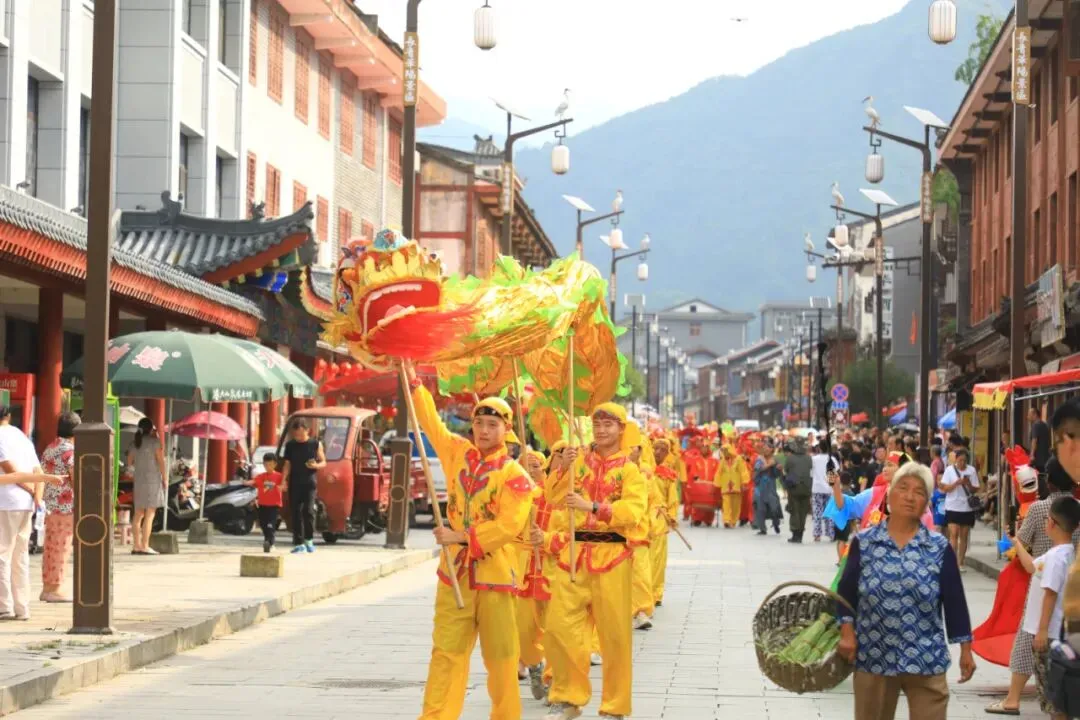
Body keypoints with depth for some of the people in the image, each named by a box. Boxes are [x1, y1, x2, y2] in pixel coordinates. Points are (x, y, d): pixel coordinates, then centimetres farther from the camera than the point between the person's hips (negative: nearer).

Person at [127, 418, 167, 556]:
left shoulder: (135, 442, 10)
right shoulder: (154, 441, -8)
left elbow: (130, 462, 17)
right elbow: (161, 460, -9)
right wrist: (165, 478, -2)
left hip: (139, 479, 6)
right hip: (153, 479, -6)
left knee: (139, 513, 11)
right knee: (150, 514, -6)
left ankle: (136, 545, 11)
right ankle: (145, 546, -10)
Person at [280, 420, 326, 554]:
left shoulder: (316, 444, 3)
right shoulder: (290, 445, 8)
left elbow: (323, 462, 8)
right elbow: (287, 465, 9)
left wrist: (316, 465, -14)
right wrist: (283, 480, -4)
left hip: (309, 483, -2)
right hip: (294, 484, 2)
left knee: (308, 510, -14)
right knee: (296, 513, 2)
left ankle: (309, 539, 2)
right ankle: (299, 543, 6)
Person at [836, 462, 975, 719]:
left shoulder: (940, 548, 0)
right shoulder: (864, 542, 1)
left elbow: (954, 600, 2)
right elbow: (846, 591, 4)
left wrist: (965, 649, 2)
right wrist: (847, 632, -8)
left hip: (926, 659, -1)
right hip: (873, 657, 1)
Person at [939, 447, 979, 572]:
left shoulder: (971, 470, 2)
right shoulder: (949, 470, -1)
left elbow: (974, 490, 4)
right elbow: (945, 488, -4)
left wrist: (968, 484, -16)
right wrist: (957, 483, -19)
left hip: (967, 507, 2)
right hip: (953, 507, -2)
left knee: (964, 536, 6)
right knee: (954, 534, -11)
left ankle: (960, 563, 14)